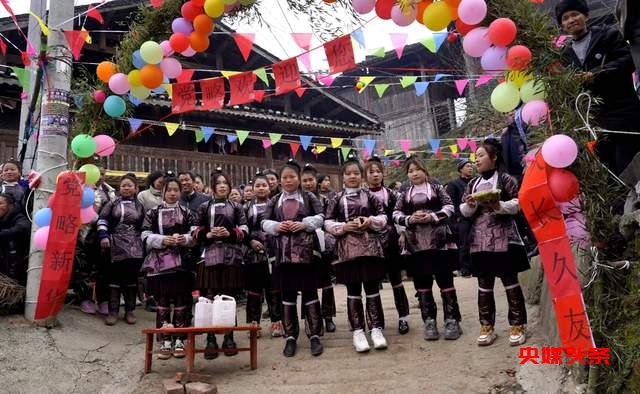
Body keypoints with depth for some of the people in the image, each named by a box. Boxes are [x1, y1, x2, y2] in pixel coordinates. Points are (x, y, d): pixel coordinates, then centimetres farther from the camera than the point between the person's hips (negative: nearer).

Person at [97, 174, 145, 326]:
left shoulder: (139, 206, 12)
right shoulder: (112, 204, 8)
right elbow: (102, 220, 2)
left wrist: (144, 244, 10)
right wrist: (103, 236, -11)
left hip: (134, 248, 1)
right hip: (116, 246, -1)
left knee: (131, 278, 4)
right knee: (114, 277, -1)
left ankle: (129, 311, 14)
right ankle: (113, 311, 8)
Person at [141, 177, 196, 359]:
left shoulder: (186, 212, 9)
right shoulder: (153, 212, 6)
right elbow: (145, 236, -1)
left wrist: (184, 238, -14)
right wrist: (163, 240, -17)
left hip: (182, 262, 1)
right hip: (159, 262, -1)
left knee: (182, 301, 4)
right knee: (162, 302, 5)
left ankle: (179, 340, 15)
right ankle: (165, 341, 15)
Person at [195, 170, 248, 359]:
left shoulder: (236, 207, 12)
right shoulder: (204, 207, 11)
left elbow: (244, 231, 6)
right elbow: (196, 232, 8)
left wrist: (230, 233, -11)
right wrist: (208, 234, -11)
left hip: (232, 256, 1)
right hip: (211, 255, 0)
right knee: (210, 297, -3)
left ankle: (229, 338, 14)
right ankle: (211, 340, 5)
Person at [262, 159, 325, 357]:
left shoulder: (309, 197, 6)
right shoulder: (274, 200, 12)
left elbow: (320, 217, 1)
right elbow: (265, 222, 9)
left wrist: (304, 224, -15)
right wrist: (276, 226, -11)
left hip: (306, 251, -2)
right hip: (284, 252, 2)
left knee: (309, 292, 3)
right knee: (287, 294, 7)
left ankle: (314, 336, 11)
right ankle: (290, 337, 16)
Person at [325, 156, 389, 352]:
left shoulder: (370, 196, 7)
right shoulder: (336, 200, 6)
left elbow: (383, 218, 8)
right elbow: (328, 223, 3)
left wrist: (371, 221, -11)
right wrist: (344, 226, -13)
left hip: (370, 247, 0)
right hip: (347, 249, 0)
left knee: (372, 290, 5)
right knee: (353, 292, 6)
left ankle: (376, 329, 14)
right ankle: (357, 331, 14)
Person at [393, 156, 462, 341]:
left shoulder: (436, 188, 5)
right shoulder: (405, 194, 11)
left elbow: (449, 207, -1)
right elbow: (396, 214, 7)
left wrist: (432, 217, -15)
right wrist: (409, 219, -12)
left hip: (439, 240, -2)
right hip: (416, 243, 3)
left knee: (445, 279, 1)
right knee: (422, 282, 6)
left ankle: (452, 320, 9)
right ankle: (429, 321, 15)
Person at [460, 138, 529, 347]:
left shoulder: (505, 179, -1)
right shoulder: (473, 183, 13)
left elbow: (517, 204, -6)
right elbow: (464, 211, 11)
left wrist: (498, 205, -21)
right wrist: (470, 205, -11)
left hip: (503, 237, -4)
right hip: (480, 239, 5)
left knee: (510, 282, 2)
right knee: (484, 284, 8)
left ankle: (517, 325, 13)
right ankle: (486, 326, 17)